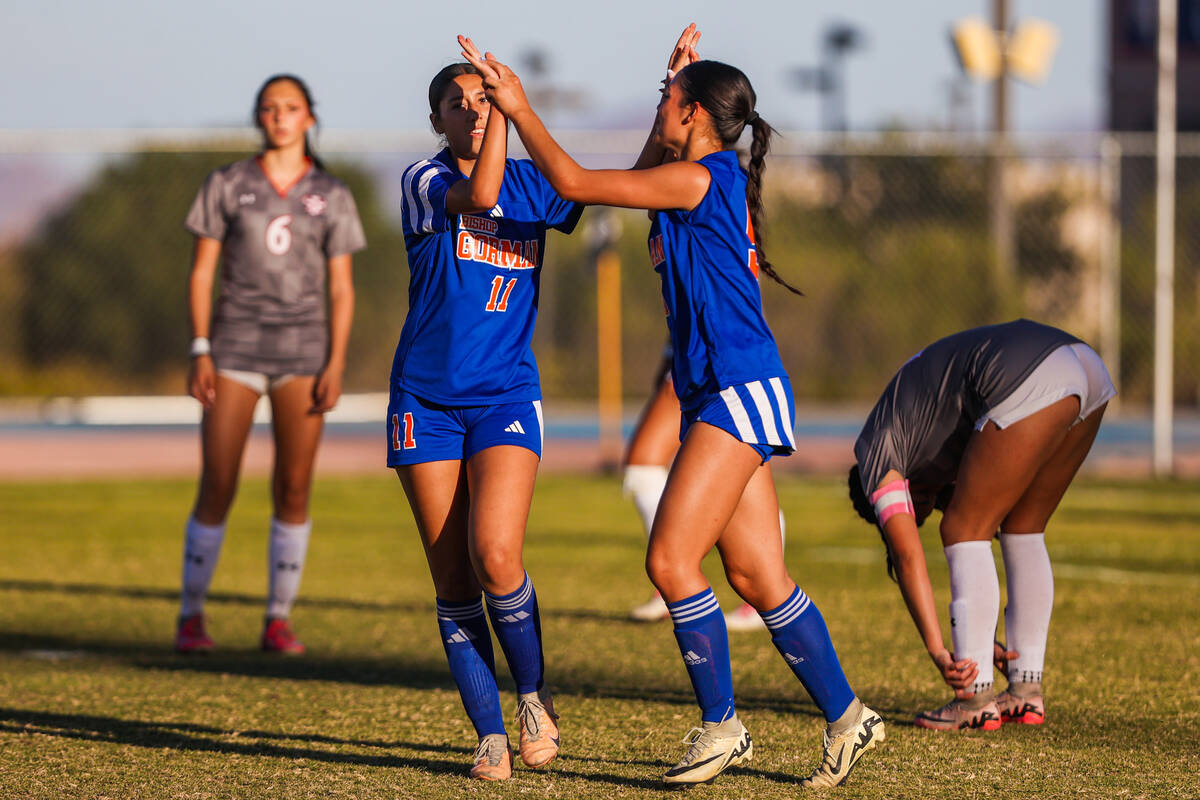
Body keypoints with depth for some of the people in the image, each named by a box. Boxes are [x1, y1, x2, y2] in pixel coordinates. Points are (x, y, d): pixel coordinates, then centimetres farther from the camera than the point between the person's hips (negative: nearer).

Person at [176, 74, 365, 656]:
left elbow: (341, 290, 5)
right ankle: (191, 617, 7)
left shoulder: (332, 197, 6)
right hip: (236, 346, -1)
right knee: (217, 488, -5)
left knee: (294, 490, -1)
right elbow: (201, 273, 4)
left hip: (303, 350, 1)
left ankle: (278, 620, 8)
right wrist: (200, 352, -5)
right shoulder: (226, 186, 4)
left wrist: (336, 365, -5)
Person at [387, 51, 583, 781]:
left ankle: (535, 693, 3)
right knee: (453, 579, -1)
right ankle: (490, 734, 8)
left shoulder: (531, 185, 7)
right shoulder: (424, 180, -1)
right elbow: (478, 193, -23)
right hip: (427, 400, 0)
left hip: (506, 397, 0)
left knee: (496, 555, -20)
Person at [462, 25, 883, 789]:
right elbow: (640, 177, 36)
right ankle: (845, 715, 11)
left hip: (739, 392, -10)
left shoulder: (702, 179, -12)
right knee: (755, 575, 7)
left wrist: (520, 107, -3)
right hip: (719, 397, 10)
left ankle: (722, 724, -4)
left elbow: (574, 183, -13)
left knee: (671, 558, -11)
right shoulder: (709, 180, 15)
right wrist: (677, 80, 30)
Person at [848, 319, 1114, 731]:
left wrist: (938, 652, -1)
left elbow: (908, 558, 4)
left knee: (964, 532, 5)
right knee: (1023, 531, 21)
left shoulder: (876, 454, 14)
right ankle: (1027, 690, 22)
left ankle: (977, 698, 4)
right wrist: (983, 643, 31)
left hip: (1031, 385, -9)